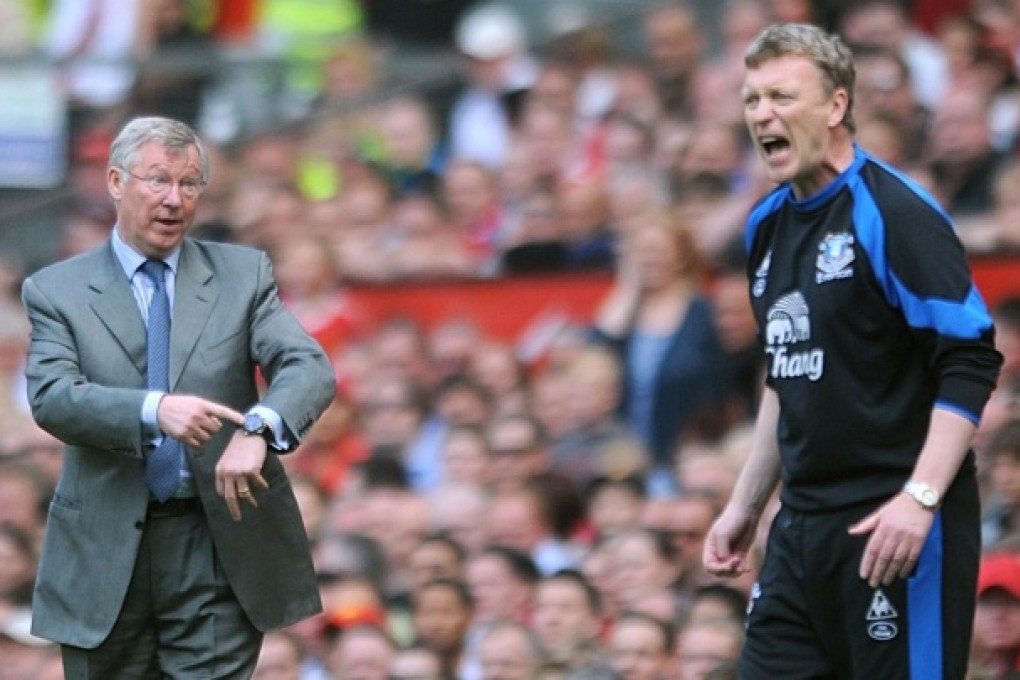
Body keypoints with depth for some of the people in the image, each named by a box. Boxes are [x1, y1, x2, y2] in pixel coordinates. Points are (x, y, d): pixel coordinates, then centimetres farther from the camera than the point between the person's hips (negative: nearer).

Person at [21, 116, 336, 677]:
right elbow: (52, 398, -12)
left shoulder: (243, 274, 8)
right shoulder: (56, 290, 4)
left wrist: (259, 426, -28)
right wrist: (154, 411, -31)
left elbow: (309, 368, -5)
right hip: (106, 555, 0)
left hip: (221, 542, 0)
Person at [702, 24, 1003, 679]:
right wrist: (746, 506, 24)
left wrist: (921, 499, -24)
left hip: (897, 528, -8)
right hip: (802, 529, 8)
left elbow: (971, 362, -16)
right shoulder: (770, 225, 14)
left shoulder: (894, 213, -11)